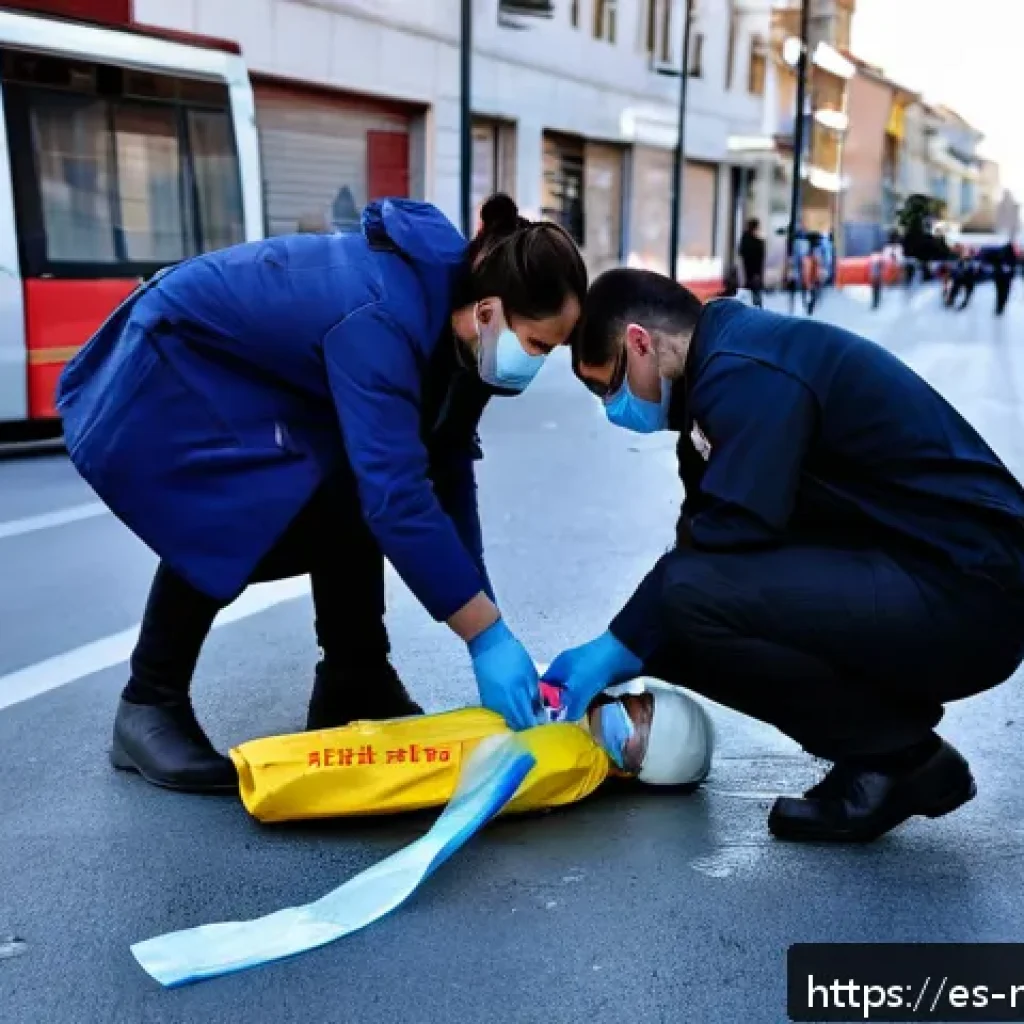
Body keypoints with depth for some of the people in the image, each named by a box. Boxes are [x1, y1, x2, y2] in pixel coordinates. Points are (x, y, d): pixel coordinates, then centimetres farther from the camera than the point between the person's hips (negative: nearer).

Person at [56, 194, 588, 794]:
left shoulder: (450, 314, -9)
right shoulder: (381, 321, -37)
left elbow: (447, 468, -4)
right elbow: (399, 495, -41)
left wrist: (484, 615, -6)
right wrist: (488, 636, -36)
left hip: (247, 381, 8)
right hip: (161, 378, -8)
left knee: (349, 501, -7)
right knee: (232, 525, -26)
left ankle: (356, 693, 6)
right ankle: (150, 707, -6)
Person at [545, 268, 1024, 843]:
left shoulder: (746, 371, -17)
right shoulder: (737, 355, 13)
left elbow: (725, 539, -23)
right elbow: (701, 544, 14)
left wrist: (622, 646, -10)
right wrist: (621, 645, 10)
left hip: (967, 594, -10)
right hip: (917, 576, 10)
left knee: (695, 601, -25)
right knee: (673, 629, 4)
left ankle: (899, 757, -5)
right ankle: (881, 752, 10)